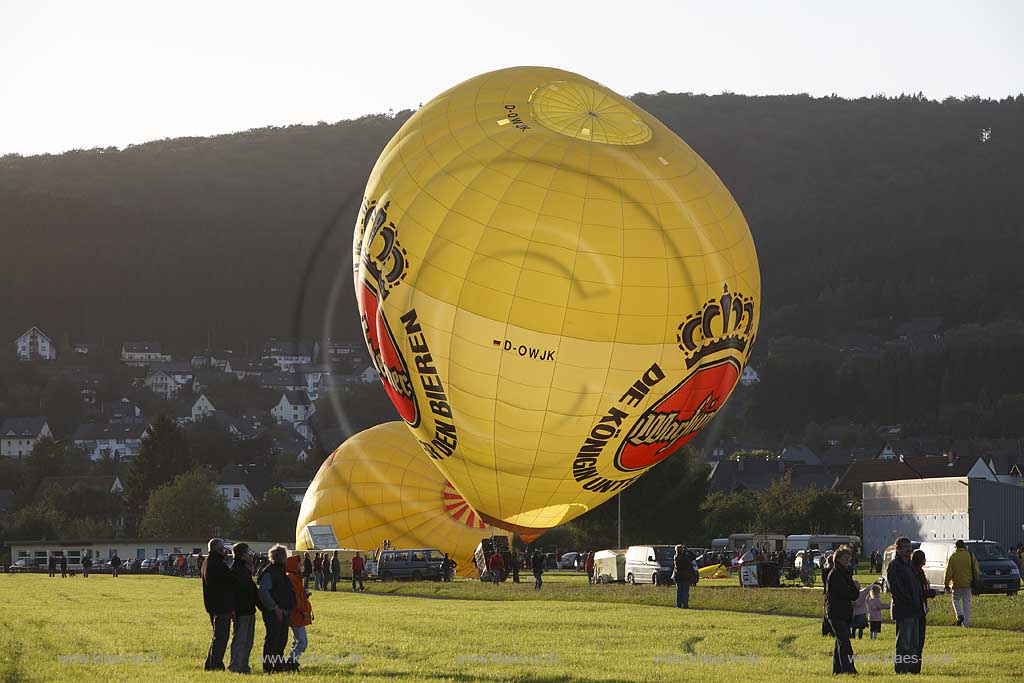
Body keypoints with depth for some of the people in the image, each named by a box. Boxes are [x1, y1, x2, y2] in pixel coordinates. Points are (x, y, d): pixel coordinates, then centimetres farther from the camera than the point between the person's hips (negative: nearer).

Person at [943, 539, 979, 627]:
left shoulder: (953, 557, -6)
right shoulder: (970, 556, 1)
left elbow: (948, 571, -5)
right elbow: (976, 570, 5)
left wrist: (946, 584, 1)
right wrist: (975, 580, 17)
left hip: (957, 584, -2)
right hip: (968, 584, 2)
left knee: (956, 600, 16)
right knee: (967, 603, 8)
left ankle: (959, 615, -8)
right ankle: (966, 622, 6)